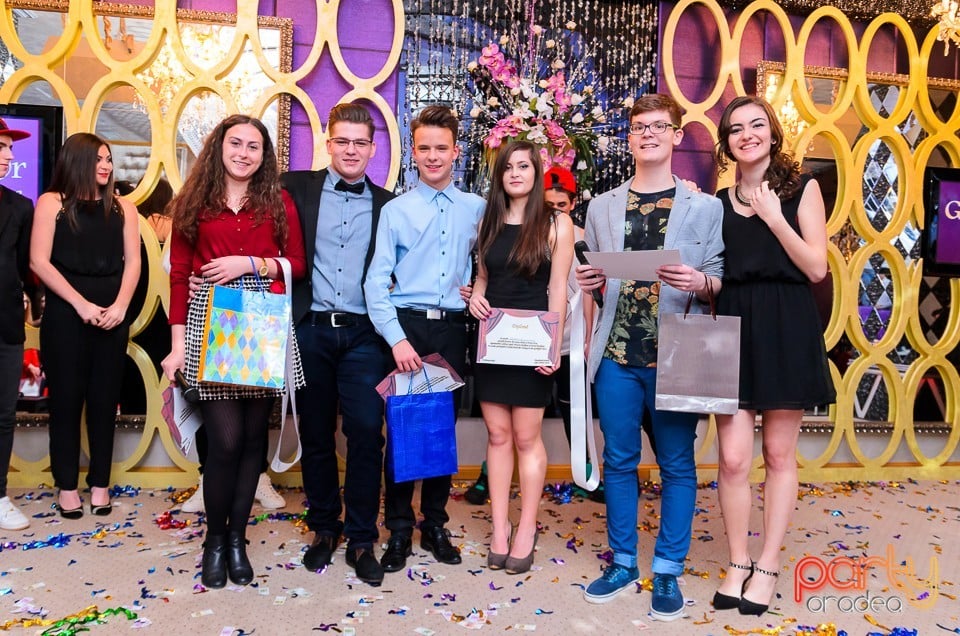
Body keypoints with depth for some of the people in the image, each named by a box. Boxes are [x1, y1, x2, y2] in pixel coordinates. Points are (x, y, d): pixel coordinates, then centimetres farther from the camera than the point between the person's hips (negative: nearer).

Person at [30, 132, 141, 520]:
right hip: (65, 314, -2)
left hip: (112, 316, 2)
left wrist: (120, 306, -9)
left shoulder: (122, 207, 10)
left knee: (104, 400, 6)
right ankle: (67, 486, 13)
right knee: (65, 400, 3)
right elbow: (39, 261, -5)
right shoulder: (52, 202, 2)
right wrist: (81, 304, -12)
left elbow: (133, 261, 5)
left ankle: (100, 484, 15)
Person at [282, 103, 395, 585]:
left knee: (366, 434, -5)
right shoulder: (297, 188, 6)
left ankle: (361, 540, 10)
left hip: (363, 333, 0)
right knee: (315, 434, 10)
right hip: (311, 329, 0)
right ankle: (324, 529, 26)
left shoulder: (387, 205, 9)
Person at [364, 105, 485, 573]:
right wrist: (397, 339, -14)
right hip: (406, 325, -2)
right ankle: (399, 530, 16)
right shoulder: (395, 210, 1)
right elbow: (377, 281, -4)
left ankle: (435, 525, 23)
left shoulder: (476, 209, 8)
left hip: (452, 328, 2)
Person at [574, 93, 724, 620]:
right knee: (619, 461, 10)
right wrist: (588, 283, -5)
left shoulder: (705, 207, 4)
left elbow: (721, 276, 2)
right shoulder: (602, 207, 12)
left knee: (676, 464, 6)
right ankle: (623, 563, 25)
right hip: (617, 355, 3)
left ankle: (668, 570, 20)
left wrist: (698, 281, -19)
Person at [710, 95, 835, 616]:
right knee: (733, 458, -2)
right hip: (733, 328, 2)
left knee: (779, 455, 6)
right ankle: (737, 564, 16)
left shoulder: (801, 188, 4)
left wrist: (774, 218, -9)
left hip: (787, 329, -2)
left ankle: (767, 567, 19)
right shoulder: (718, 201, 11)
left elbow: (817, 268, -5)